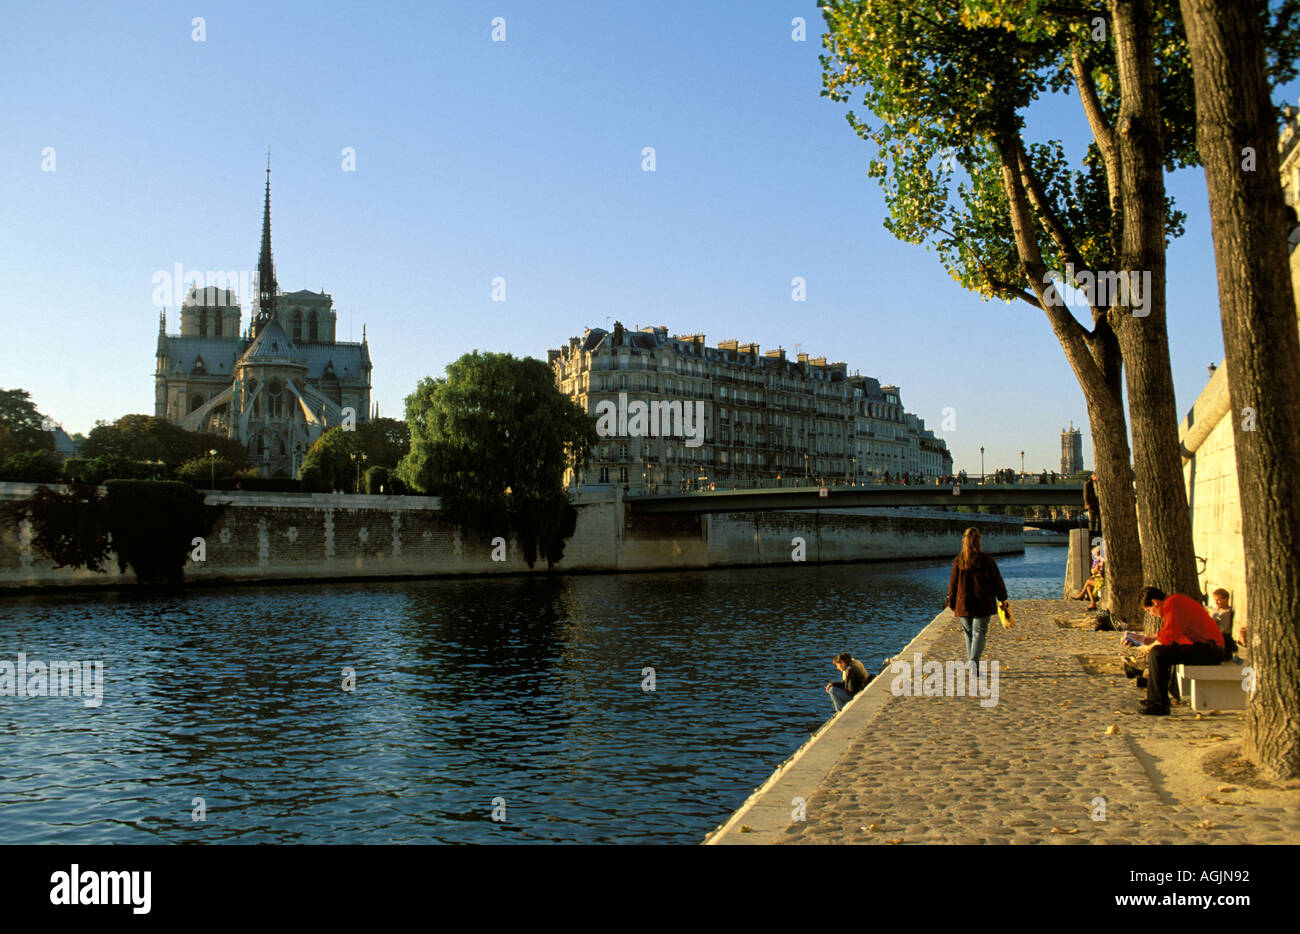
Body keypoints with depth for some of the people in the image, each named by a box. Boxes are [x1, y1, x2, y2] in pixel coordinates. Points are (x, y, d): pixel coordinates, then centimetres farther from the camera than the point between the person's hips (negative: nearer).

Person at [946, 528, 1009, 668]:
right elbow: (997, 581, 2)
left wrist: (952, 604, 12)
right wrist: (1003, 598, 14)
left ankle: (971, 661, 19)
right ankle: (974, 661, -17)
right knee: (979, 633, -1)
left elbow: (953, 584, 3)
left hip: (964, 604, 2)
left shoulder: (958, 561, -2)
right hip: (983, 604, -2)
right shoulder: (986, 560, -5)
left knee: (969, 634, 15)